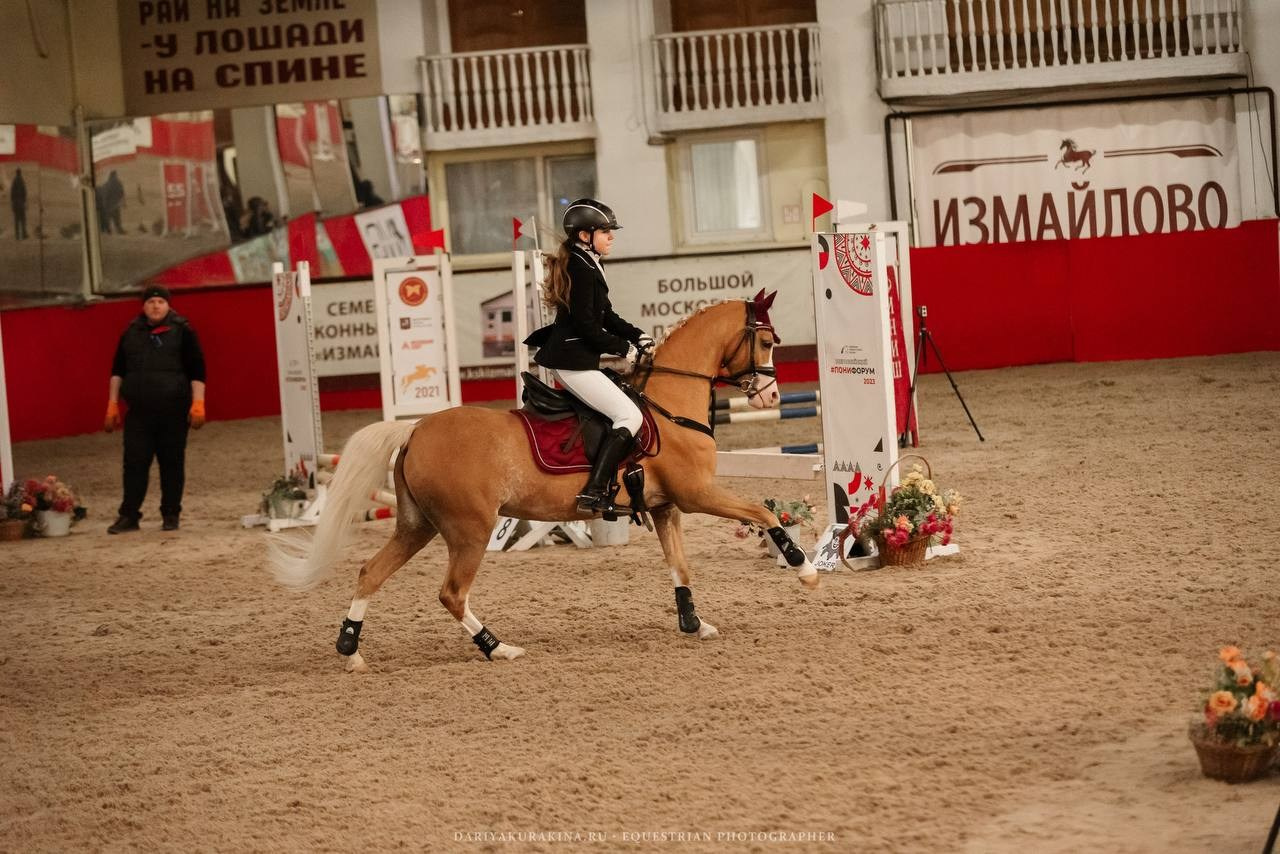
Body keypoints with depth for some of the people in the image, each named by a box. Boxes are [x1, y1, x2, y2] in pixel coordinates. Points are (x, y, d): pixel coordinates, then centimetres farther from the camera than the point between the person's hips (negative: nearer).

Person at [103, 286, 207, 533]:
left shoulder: (182, 331, 1)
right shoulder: (131, 333, 11)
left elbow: (197, 371, -2)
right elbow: (118, 371, 16)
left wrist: (198, 404, -10)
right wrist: (112, 406, 11)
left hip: (173, 411, -2)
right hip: (138, 412, 3)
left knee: (172, 463, 2)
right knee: (134, 463, -1)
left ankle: (171, 515, 11)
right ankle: (129, 515, 3)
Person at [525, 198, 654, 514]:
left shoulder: (588, 265, 16)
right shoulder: (582, 269, -16)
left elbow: (606, 316, 21)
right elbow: (586, 325, -20)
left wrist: (639, 338, 9)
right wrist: (624, 348, -12)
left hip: (569, 357, 11)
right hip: (573, 360, -11)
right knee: (630, 416, -13)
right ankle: (594, 492, -21)